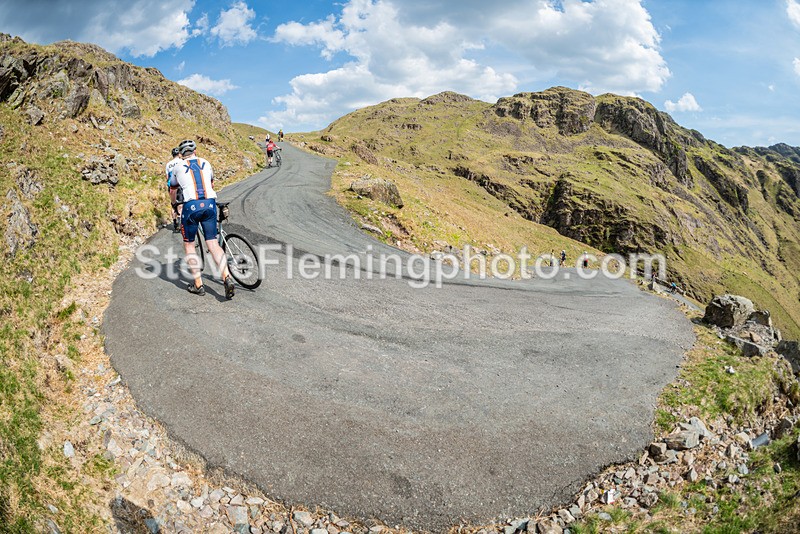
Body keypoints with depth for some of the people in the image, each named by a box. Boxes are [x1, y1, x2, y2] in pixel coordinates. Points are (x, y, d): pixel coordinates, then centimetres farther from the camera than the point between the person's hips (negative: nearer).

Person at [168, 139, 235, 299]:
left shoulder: (178, 167, 13)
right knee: (213, 243, 4)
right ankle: (227, 278, -16)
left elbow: (172, 188, 29)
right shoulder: (205, 163, 19)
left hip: (191, 206, -2)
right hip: (210, 204, 2)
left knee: (189, 244, 13)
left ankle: (198, 285, 11)